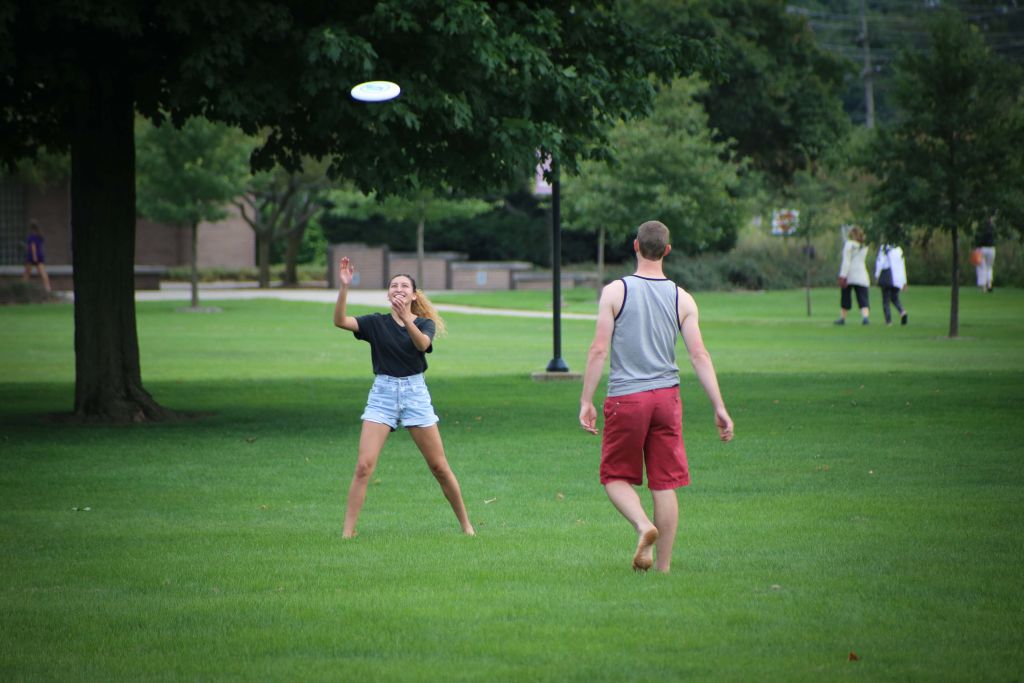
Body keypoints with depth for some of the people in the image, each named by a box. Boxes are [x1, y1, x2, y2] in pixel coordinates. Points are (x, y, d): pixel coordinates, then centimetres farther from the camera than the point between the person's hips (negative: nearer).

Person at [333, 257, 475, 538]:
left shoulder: (425, 323, 3)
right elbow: (340, 321, -13)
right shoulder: (377, 323, 3)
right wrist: (344, 287, -25)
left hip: (415, 393, 0)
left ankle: (465, 524, 19)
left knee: (439, 467, 5)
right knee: (364, 466, -12)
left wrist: (405, 317, -37)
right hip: (382, 393, 0)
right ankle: (348, 531, -9)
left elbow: (422, 343, -21)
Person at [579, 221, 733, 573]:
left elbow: (598, 350, -8)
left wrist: (586, 401, -3)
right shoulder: (682, 299, 2)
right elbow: (699, 355, -2)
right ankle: (663, 567, 8)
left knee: (616, 477, 11)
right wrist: (719, 408, 1)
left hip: (625, 398, -2)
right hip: (667, 396, 2)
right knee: (665, 484, 7)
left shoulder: (615, 292, -4)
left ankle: (644, 525, -16)